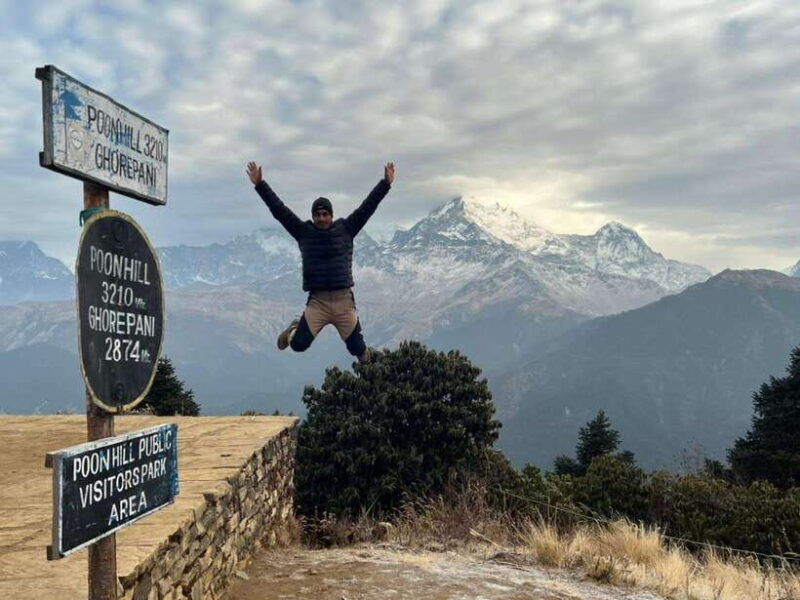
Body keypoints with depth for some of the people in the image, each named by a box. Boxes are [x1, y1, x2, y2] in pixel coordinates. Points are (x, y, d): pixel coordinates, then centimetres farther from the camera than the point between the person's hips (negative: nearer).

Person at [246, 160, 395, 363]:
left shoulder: (345, 229, 4)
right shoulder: (304, 232, 4)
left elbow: (367, 207, 2)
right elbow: (279, 210, 1)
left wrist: (385, 184, -3)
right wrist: (260, 185, -2)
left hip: (344, 301, 0)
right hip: (317, 302, 0)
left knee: (358, 349, 3)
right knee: (298, 344, -9)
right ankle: (294, 329, 29)